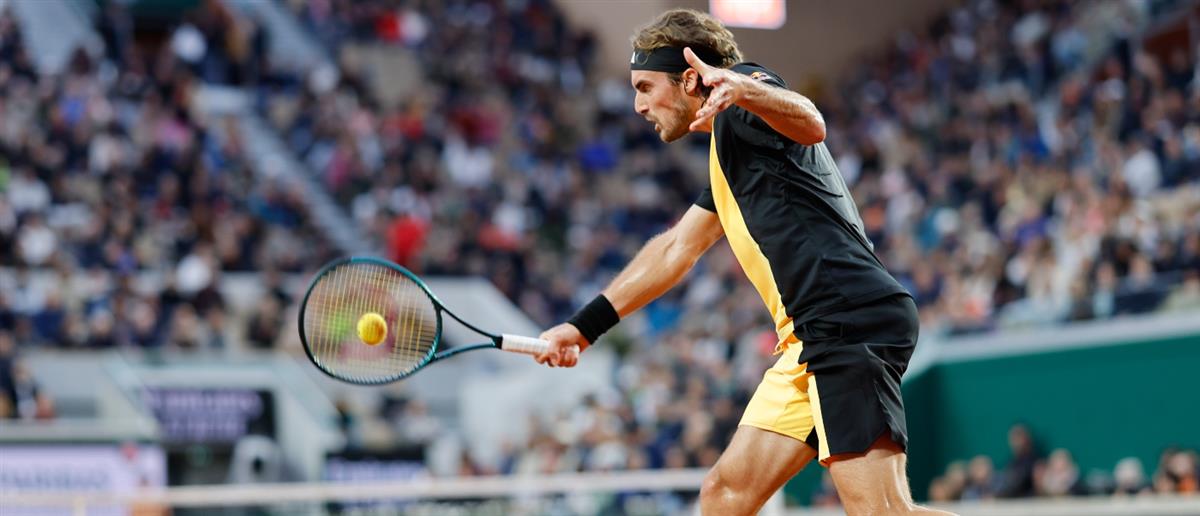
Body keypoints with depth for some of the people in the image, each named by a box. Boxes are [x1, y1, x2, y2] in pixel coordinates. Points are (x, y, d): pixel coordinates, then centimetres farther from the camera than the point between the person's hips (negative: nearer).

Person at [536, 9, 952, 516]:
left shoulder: (746, 84, -1)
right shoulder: (727, 160, 29)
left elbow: (811, 125, -25)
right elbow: (675, 250, 38)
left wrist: (741, 89, -45)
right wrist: (584, 325, 40)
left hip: (851, 318, -10)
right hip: (812, 339, 10)